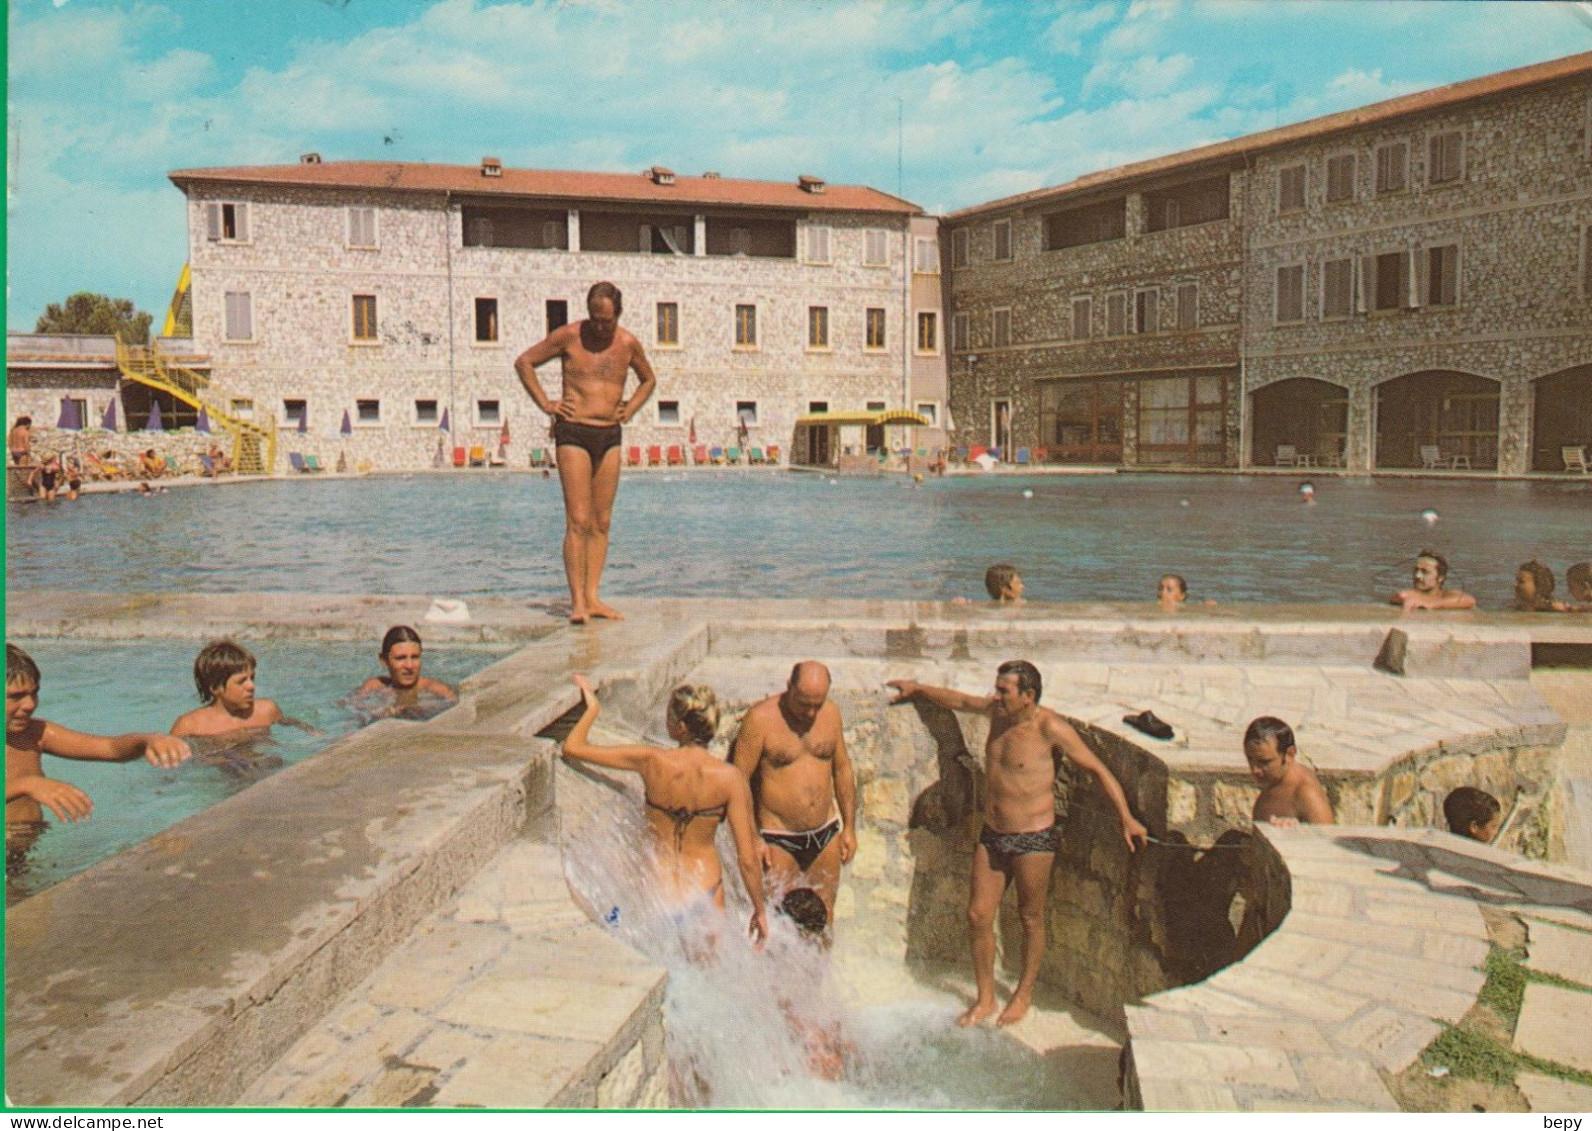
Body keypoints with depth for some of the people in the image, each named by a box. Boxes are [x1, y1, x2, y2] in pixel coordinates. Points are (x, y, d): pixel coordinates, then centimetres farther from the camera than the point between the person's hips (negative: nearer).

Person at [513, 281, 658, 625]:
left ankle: (593, 597, 9)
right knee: (578, 521, -9)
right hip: (573, 433, -4)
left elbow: (649, 380, 25)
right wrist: (545, 404, -1)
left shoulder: (629, 343, 6)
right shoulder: (568, 335, -3)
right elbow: (523, 362, 6)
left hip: (610, 435, 4)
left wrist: (630, 410, 10)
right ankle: (577, 601, -7)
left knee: (601, 522, 4)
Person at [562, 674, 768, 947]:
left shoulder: (652, 762, -14)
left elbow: (573, 747, -3)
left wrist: (592, 707, 14)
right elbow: (747, 860, -11)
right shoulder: (729, 778, -14)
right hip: (705, 894, 0)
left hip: (655, 894, 0)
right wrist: (760, 910, 4)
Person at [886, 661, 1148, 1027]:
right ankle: (985, 999, 24)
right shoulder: (997, 711, 2)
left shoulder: (1050, 728, -16)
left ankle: (1023, 993, 32)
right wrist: (917, 690, 31)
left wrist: (1126, 817, -21)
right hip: (991, 835, 6)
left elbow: (1097, 769, -13)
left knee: (1030, 918, 10)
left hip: (1034, 840, -6)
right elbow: (960, 700, 21)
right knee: (978, 916, 7)